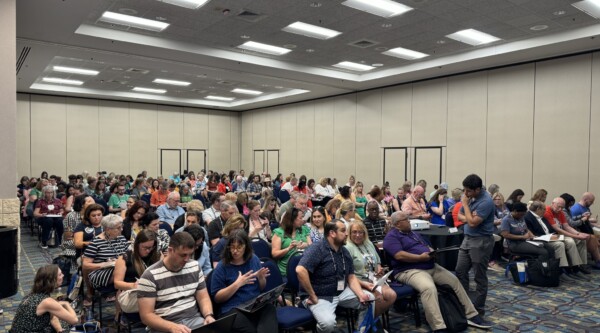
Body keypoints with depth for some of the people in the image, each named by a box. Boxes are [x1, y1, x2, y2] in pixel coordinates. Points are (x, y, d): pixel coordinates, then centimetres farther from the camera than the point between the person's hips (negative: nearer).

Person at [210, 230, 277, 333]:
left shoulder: (254, 259, 12)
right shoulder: (222, 266, 0)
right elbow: (217, 298, -2)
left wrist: (261, 278, -3)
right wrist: (237, 284, -14)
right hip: (234, 309, -4)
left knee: (270, 308, -32)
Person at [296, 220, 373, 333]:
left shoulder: (344, 251, 9)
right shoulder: (317, 249, -18)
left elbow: (351, 277, 10)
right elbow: (300, 270, -31)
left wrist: (360, 294, -9)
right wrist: (312, 296, -25)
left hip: (341, 292, 8)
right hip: (321, 297, -7)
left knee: (370, 299, -2)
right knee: (328, 322, -33)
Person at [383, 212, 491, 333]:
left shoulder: (414, 233, 22)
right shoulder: (392, 237, -7)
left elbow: (427, 247, 26)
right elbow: (400, 255, -20)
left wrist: (433, 252, 2)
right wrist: (420, 258, -18)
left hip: (431, 267, 9)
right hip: (409, 270, -9)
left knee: (455, 281, 4)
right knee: (429, 288, -35)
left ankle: (471, 315, 14)